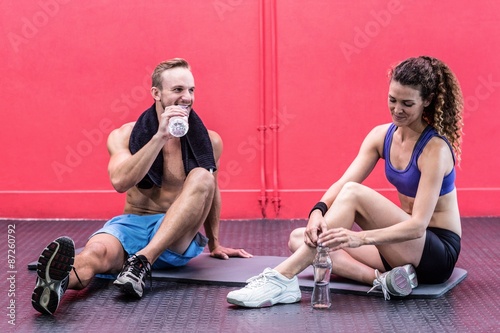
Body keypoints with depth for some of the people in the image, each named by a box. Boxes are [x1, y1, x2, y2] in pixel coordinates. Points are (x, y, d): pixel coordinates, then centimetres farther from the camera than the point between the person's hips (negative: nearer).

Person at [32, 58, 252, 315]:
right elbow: (120, 182, -20)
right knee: (97, 251, -37)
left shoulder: (209, 141, 2)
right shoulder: (124, 135, 0)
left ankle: (142, 261, -40)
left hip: (177, 239, 1)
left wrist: (214, 245, 28)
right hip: (131, 226, -1)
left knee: (202, 176, -28)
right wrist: (159, 137, -24)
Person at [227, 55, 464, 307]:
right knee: (299, 239, -8)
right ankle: (382, 280, -26)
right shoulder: (381, 135, 1)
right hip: (403, 245, 7)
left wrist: (360, 238, -41)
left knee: (353, 194, -29)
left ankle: (282, 279, -34)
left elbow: (418, 225, -27)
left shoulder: (435, 149, -18)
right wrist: (318, 211, -31)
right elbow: (342, 183, -9)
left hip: (438, 252, -7)